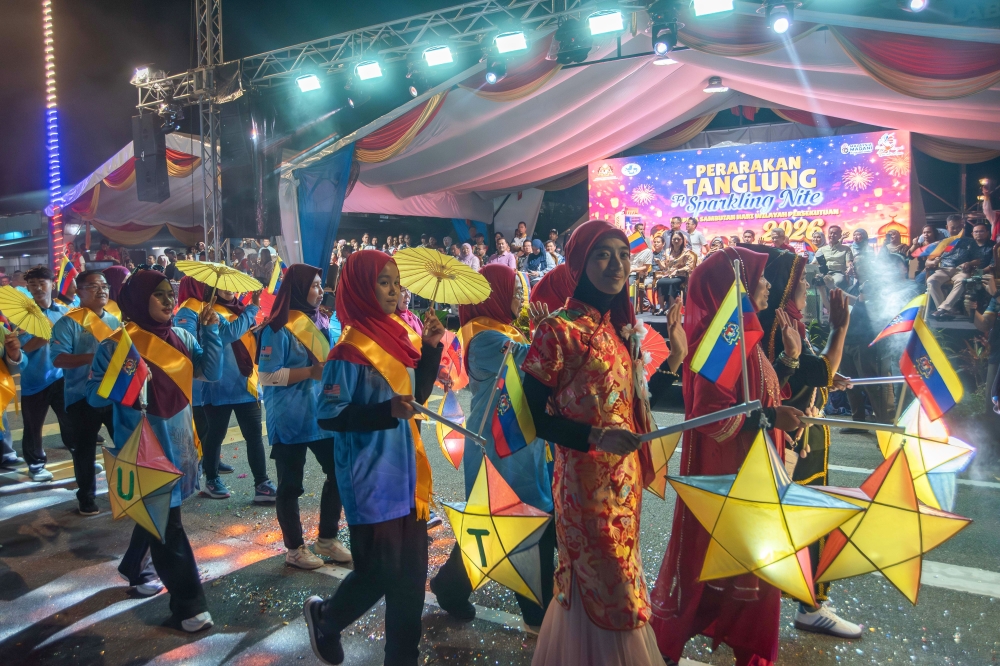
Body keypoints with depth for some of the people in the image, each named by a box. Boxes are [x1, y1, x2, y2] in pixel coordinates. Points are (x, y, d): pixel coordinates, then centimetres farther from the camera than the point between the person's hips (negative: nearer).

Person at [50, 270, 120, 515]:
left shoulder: (115, 321, 9)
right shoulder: (68, 323, -8)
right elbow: (58, 358, -18)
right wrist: (94, 357, -27)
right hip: (82, 396, -4)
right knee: (84, 448, 9)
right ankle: (86, 497, 24)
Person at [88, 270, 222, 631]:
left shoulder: (181, 337, 4)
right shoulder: (117, 344, -11)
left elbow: (212, 372, -3)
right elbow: (95, 397, -9)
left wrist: (210, 331, -12)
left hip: (178, 439, 6)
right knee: (167, 522, -4)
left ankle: (134, 567, 48)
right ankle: (187, 602, 4)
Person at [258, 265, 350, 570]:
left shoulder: (321, 322, 9)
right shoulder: (278, 328, -12)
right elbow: (267, 376, -16)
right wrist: (310, 372, -20)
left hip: (322, 414, 7)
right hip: (290, 419, -7)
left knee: (339, 472, 11)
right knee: (291, 485, 7)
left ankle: (327, 538, 28)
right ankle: (294, 548, 23)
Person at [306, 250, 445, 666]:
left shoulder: (398, 335, 6)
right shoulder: (350, 352, -16)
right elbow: (328, 416, -17)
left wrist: (430, 349, 1)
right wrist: (386, 412, -29)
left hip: (406, 471, 7)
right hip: (372, 480, -7)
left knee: (410, 571, 13)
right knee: (379, 572, 4)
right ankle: (325, 618, 34)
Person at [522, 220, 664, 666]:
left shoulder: (620, 328, 8)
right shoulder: (558, 330, -14)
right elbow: (533, 414, -16)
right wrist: (595, 437, -24)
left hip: (625, 477, 7)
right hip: (586, 481, -7)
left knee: (618, 577, 19)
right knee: (603, 590, 3)